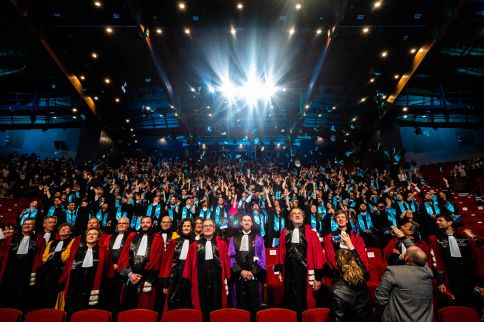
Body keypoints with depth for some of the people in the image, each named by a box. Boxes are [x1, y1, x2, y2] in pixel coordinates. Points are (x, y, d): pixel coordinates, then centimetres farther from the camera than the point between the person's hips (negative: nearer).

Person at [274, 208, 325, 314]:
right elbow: (281, 251, 5)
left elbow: (317, 253, -6)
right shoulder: (285, 232, 4)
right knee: (290, 300, 13)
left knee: (304, 299, 9)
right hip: (289, 271, 2)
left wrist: (318, 276, -8)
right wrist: (279, 270, 4)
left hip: (305, 271, -2)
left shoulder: (310, 232, -4)